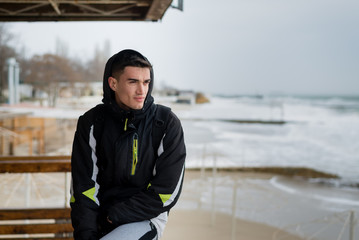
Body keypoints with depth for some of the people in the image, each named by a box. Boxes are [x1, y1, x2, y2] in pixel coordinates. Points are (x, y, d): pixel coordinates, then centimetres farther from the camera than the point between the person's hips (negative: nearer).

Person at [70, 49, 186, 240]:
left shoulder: (167, 124, -7)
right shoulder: (92, 123, -1)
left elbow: (166, 193, -9)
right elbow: (83, 187, -3)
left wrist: (116, 215, -12)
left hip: (146, 218, -3)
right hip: (100, 221, 4)